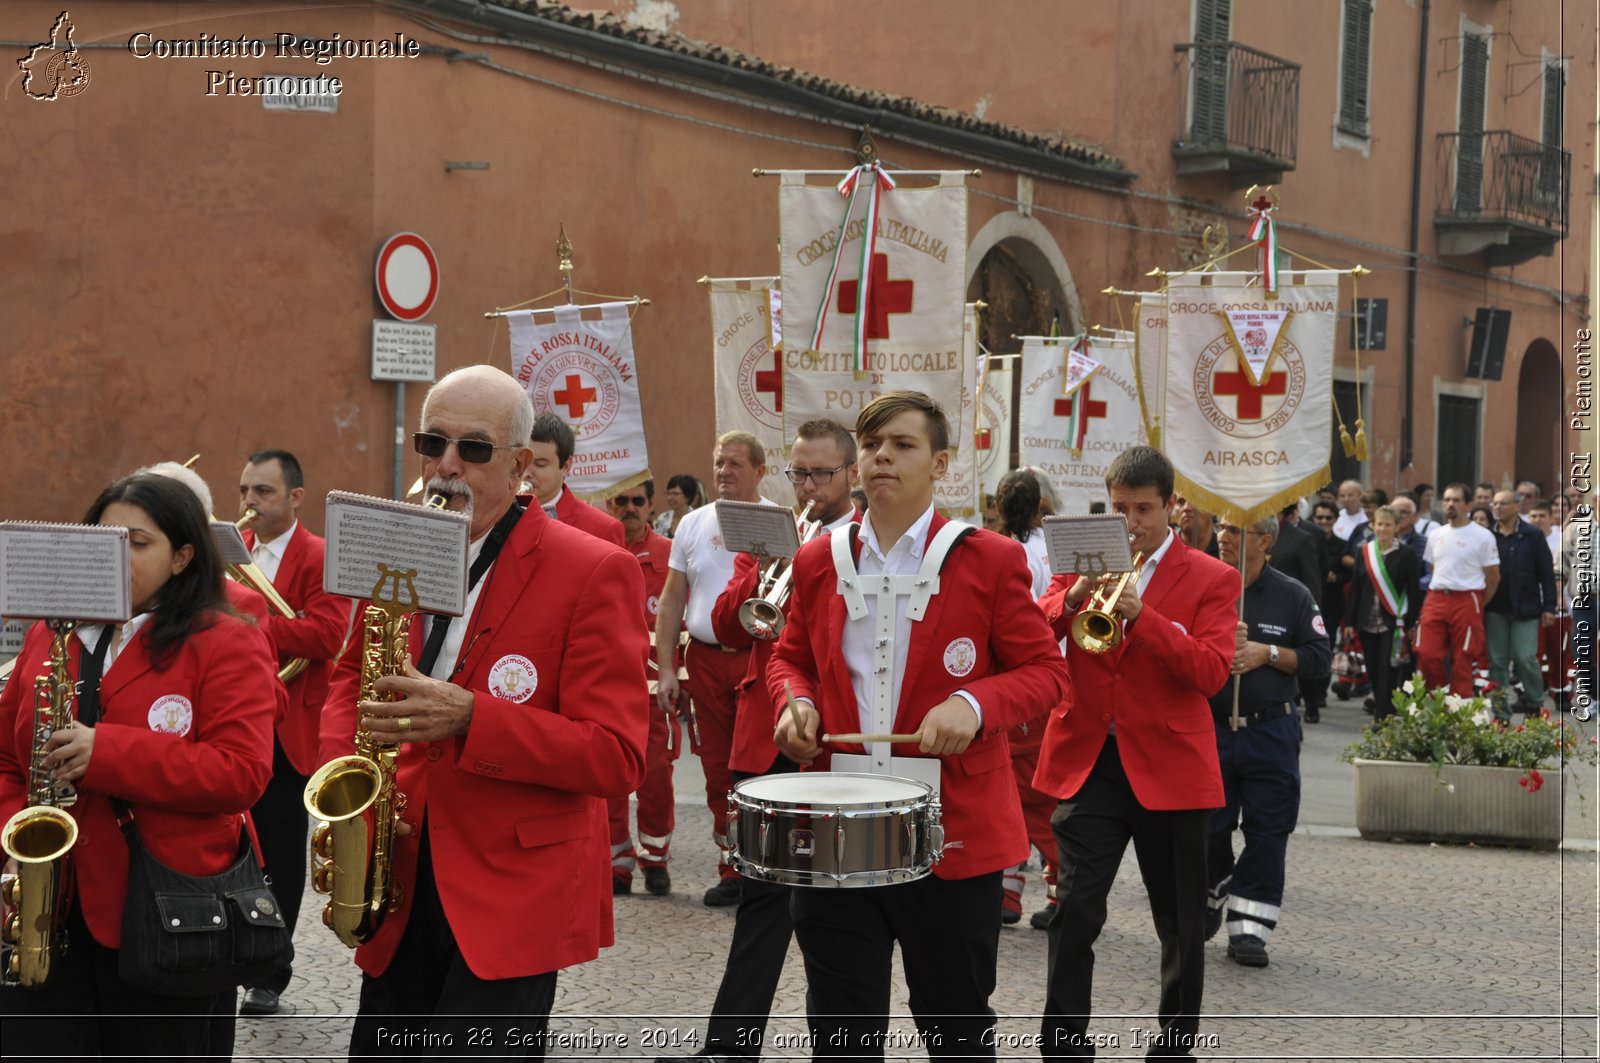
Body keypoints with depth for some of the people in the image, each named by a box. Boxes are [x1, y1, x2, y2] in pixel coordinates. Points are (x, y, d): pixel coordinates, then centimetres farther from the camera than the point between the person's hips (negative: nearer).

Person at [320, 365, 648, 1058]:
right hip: (401, 883, 5)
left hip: (516, 896, -5)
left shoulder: (594, 572, -10)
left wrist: (468, 718, -26)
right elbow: (351, 673, 22)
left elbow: (617, 757, -14)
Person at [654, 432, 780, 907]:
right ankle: (731, 871, 16)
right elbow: (671, 600, 11)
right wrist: (666, 668, 5)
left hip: (762, 657, -4)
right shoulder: (693, 525, 10)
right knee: (718, 772, 8)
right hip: (706, 659, 4)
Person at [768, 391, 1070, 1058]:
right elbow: (790, 658, 20)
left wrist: (973, 704, -21)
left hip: (953, 834, -2)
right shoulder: (819, 561, 8)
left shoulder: (990, 561, -3)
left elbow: (1045, 672, -2)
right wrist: (795, 701, -3)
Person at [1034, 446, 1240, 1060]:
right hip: (1089, 762, 1)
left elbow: (1211, 673, -12)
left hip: (1171, 769, -1)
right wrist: (1071, 597, -18)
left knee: (1181, 922, 9)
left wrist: (1141, 616, -23)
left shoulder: (1212, 579, 1)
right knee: (1074, 912, -7)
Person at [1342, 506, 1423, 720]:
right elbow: (1355, 588, 9)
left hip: (1393, 623, -4)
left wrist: (1411, 624, -7)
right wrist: (1349, 621, 5)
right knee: (1373, 670, 9)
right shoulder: (1365, 552, 7)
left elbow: (1414, 590, -3)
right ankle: (1382, 711, 21)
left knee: (1387, 669, -8)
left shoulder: (1406, 554, -3)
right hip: (1368, 621, 4)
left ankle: (1383, 717, -7)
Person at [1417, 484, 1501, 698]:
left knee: (1461, 660, -1)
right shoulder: (1436, 536, 13)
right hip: (1436, 600, 4)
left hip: (1466, 602, -4)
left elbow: (1493, 577, 1)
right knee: (1427, 655, -3)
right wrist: (1436, 596, 13)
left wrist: (1478, 605, 5)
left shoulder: (1482, 536, -2)